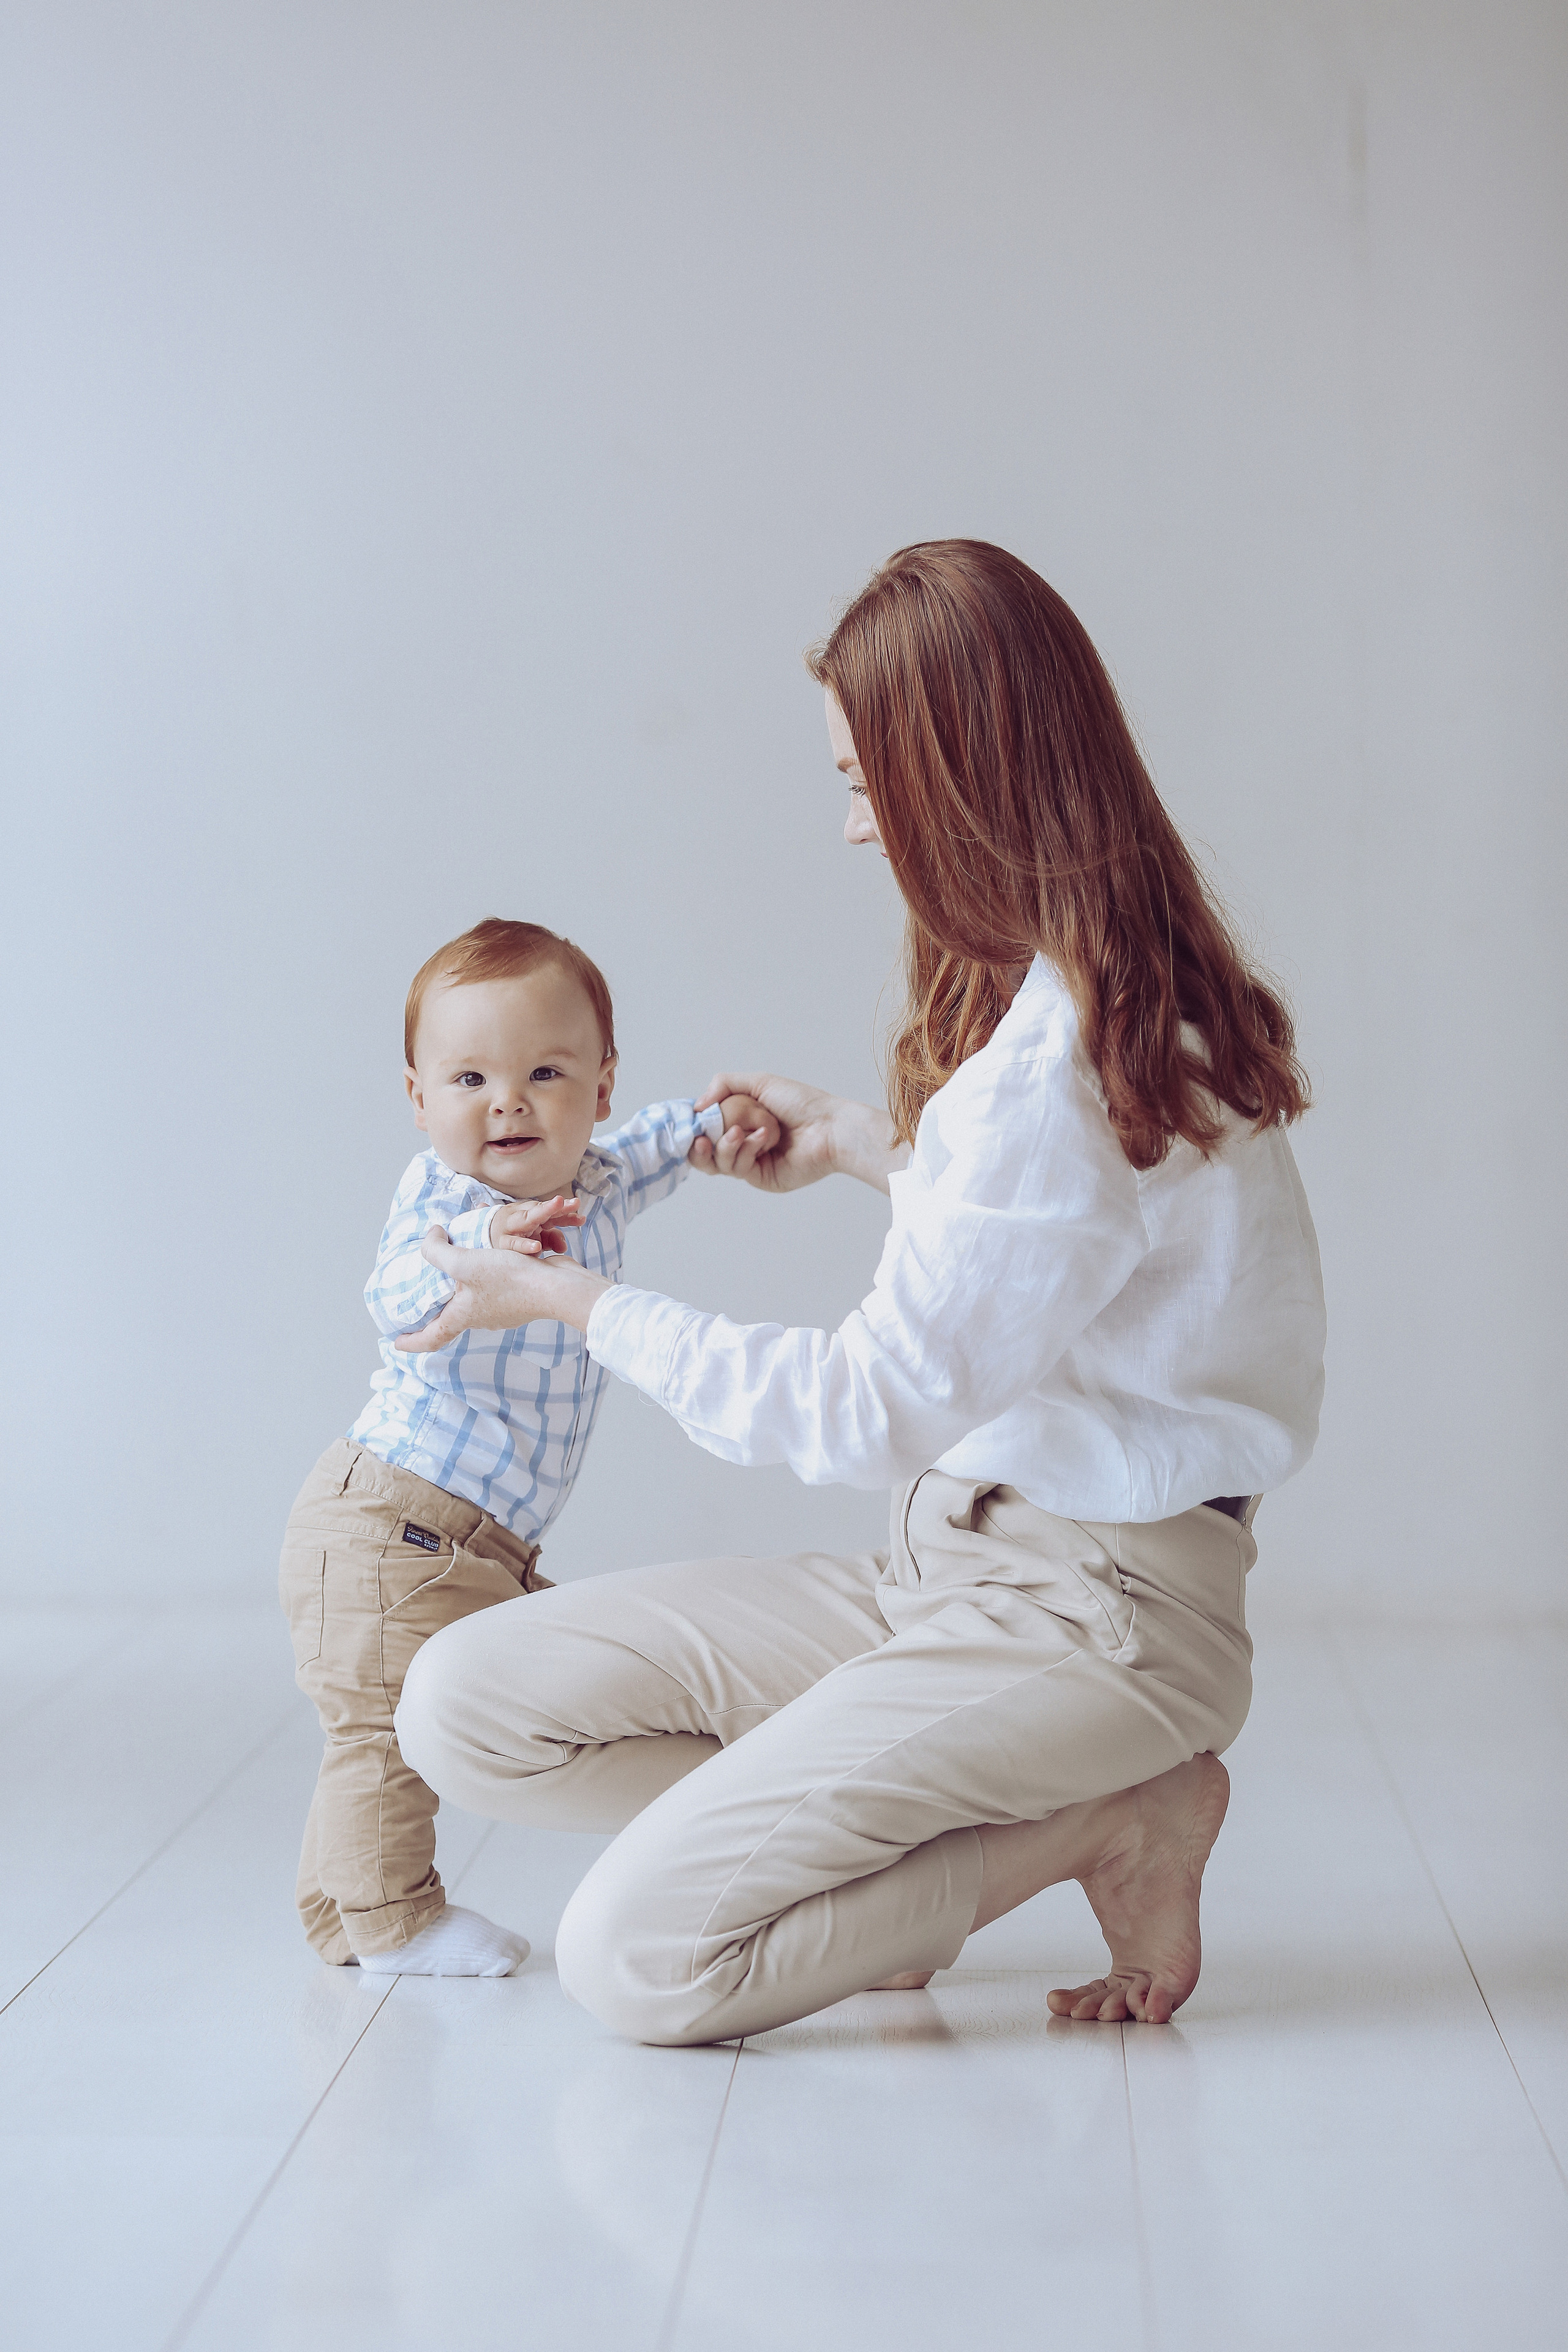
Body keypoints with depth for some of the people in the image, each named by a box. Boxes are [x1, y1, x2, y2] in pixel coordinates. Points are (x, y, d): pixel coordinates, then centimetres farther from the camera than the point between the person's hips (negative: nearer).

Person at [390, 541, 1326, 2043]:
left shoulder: (1060, 1061, -24)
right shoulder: (1112, 999, 7)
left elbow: (874, 1411, -19)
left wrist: (573, 1301, -8)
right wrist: (861, 1145, 33)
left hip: (1087, 1614, -9)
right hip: (948, 1563, 9)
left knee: (632, 1957, -17)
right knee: (468, 1704, -1)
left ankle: (1096, 1827, -3)